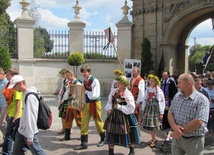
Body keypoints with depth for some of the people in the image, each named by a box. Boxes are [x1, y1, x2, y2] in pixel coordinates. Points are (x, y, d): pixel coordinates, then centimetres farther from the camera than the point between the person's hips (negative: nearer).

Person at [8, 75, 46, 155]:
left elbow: (31, 117, -25)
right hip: (21, 130, 9)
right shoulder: (26, 94, 5)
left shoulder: (30, 96, -24)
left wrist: (29, 136, -23)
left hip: (29, 132, -9)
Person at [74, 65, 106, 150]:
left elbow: (94, 96, -23)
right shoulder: (84, 81, 6)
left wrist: (86, 91, -14)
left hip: (95, 104, -6)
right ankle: (84, 143, 12)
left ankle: (103, 139, 32)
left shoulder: (95, 81, -17)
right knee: (84, 123, 4)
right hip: (87, 104, 7)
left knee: (98, 122, 9)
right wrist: (83, 103, 8)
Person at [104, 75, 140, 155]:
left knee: (127, 134, 10)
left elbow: (131, 108, -17)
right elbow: (109, 101, 8)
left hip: (124, 116, -4)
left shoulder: (128, 94, -15)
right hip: (114, 115, 5)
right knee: (111, 133, 7)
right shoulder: (113, 91, 2)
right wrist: (109, 108, -11)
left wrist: (119, 107, -22)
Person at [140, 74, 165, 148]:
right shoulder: (148, 89, 5)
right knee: (149, 124, 9)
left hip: (155, 109, -5)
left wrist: (161, 113, -12)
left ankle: (154, 139, 16)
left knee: (154, 125, -2)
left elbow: (162, 102, -11)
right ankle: (153, 139, 25)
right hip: (148, 108, 5)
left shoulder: (159, 91, -11)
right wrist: (143, 109, 12)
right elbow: (145, 100, 12)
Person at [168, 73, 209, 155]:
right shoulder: (177, 96, 5)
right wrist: (174, 127, -16)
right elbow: (170, 113, 3)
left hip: (194, 140, -5)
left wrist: (181, 131, -18)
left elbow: (198, 122, -24)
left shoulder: (202, 100, -15)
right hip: (177, 137, 5)